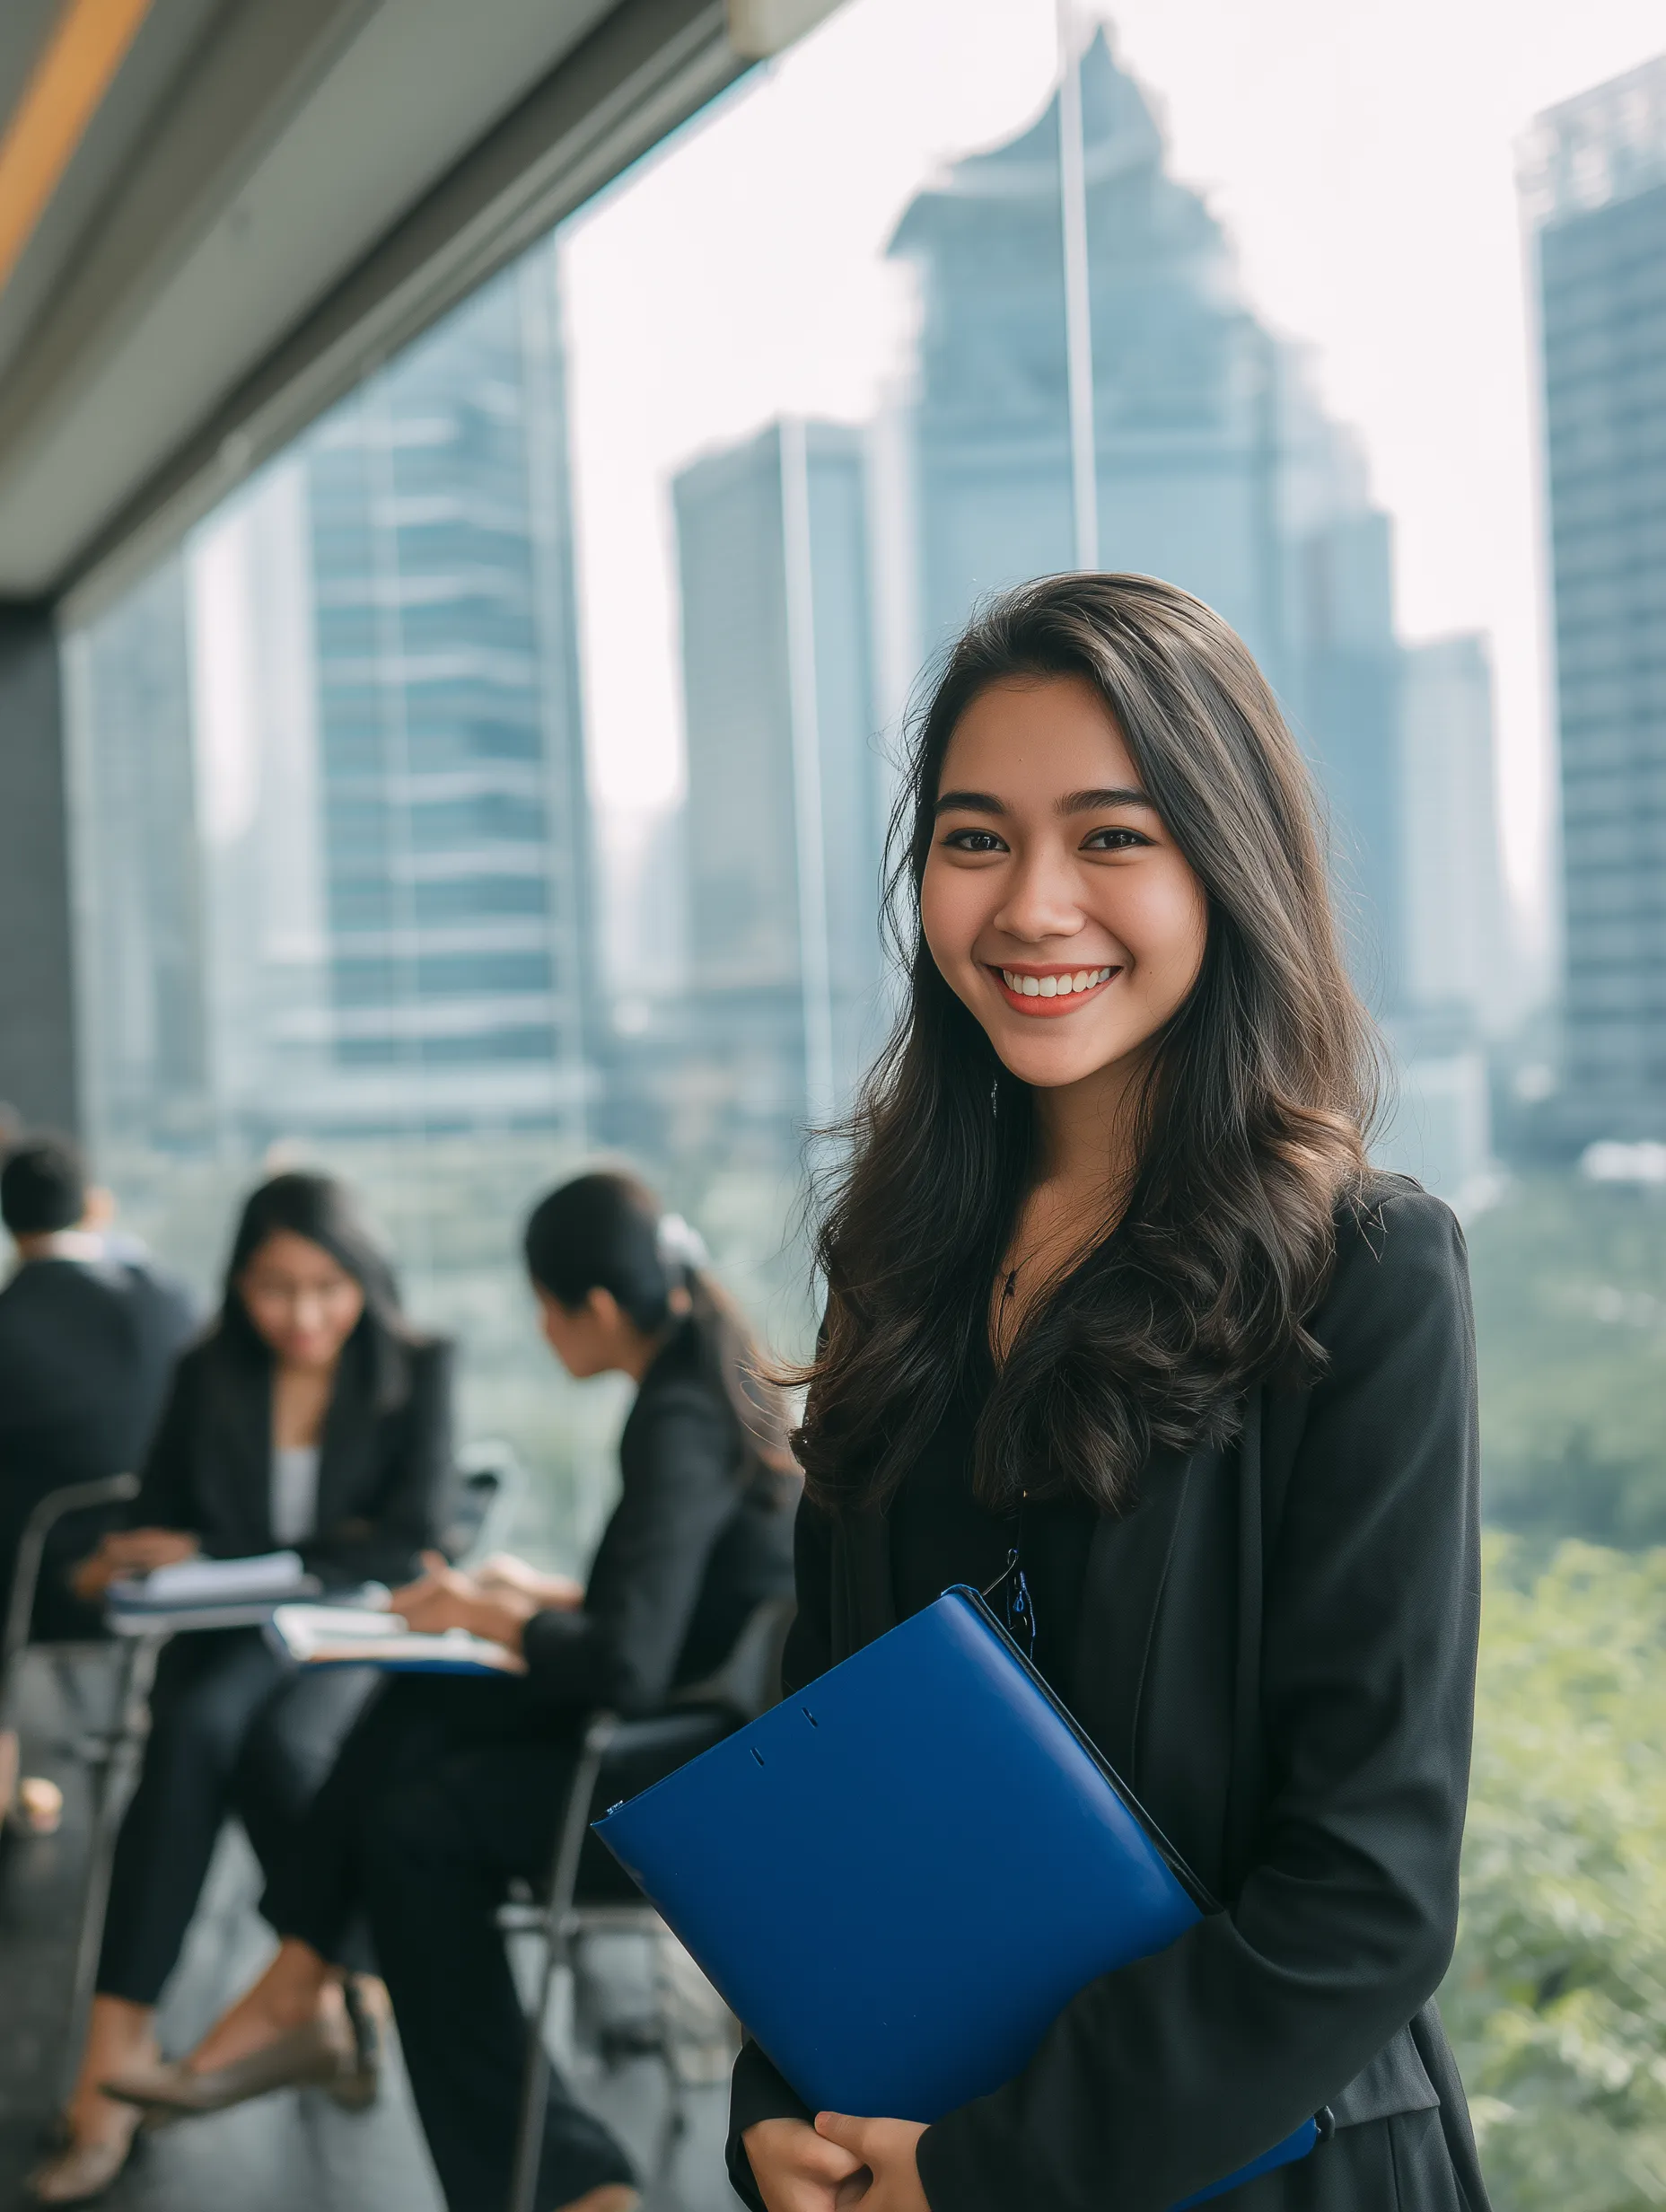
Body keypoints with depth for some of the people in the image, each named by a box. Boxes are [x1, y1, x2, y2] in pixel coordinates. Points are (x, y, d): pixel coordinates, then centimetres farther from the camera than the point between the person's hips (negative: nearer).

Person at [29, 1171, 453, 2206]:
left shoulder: (417, 1369, 1)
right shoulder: (209, 1376, 9)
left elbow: (411, 1543, -9)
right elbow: (157, 1523, 12)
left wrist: (216, 1558, -13)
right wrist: (323, 1549, -8)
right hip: (230, 1640, 2)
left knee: (283, 1739, -34)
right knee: (195, 1730, -32)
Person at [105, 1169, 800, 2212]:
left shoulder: (677, 1424, -22)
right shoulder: (722, 1375, 8)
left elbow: (625, 1668, -26)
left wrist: (494, 1616, -9)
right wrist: (551, 1594, 13)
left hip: (723, 1770, -9)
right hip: (718, 1710, 9)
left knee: (417, 1824, -4)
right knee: (418, 1712, 5)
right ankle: (296, 1994, 6)